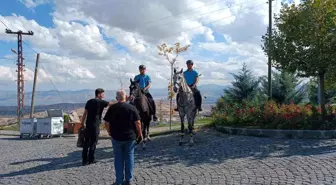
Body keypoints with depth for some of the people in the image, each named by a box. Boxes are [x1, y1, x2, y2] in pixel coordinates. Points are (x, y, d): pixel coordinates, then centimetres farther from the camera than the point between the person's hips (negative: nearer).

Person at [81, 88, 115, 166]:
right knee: (93, 142, 4)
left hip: (88, 124, 6)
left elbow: (85, 113, 10)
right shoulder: (101, 102, -8)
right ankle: (91, 159, 9)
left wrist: (82, 122, 16)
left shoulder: (89, 102, 10)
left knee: (86, 142, 10)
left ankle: (84, 160, 14)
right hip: (95, 125, -6)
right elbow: (112, 104, -11)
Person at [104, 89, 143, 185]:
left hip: (116, 137, 1)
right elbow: (137, 122, -10)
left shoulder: (112, 108, -4)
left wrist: (110, 133, 12)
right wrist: (140, 134, 2)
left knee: (118, 158, 11)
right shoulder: (132, 108, -7)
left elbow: (106, 123, -2)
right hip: (130, 137, 0)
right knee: (129, 157, 11)